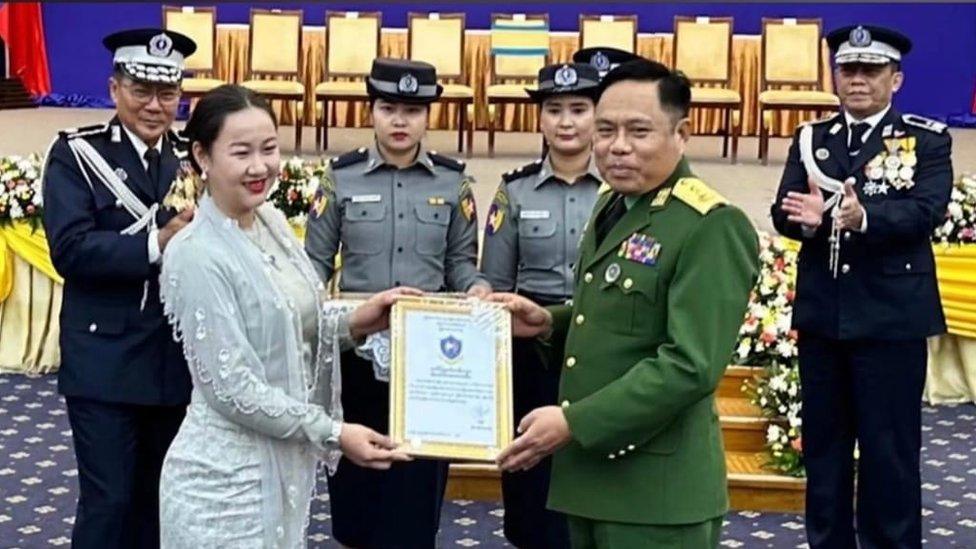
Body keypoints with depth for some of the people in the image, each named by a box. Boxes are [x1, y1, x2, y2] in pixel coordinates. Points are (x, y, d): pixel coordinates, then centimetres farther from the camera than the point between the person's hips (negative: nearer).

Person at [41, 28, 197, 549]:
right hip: (105, 365, -4)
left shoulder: (192, 158, 8)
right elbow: (69, 248, -17)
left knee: (161, 501, 15)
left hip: (178, 364, 4)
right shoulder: (76, 153, -4)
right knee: (108, 503, -1)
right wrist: (157, 243, -26)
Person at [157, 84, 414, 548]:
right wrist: (334, 433, -18)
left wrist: (352, 325, -3)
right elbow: (230, 387, -21)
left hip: (283, 463, 8)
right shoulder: (196, 255, -20)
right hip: (224, 479, -7)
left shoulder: (272, 222, 3)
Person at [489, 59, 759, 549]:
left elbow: (690, 366, -23)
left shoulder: (713, 227, -17)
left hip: (656, 489, -8)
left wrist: (573, 422, -22)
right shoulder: (612, 205, 11)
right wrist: (549, 323, 4)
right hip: (590, 468, 8)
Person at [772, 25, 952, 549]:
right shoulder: (812, 138, 10)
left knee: (890, 450, 2)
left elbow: (927, 211, -16)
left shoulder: (927, 139, 0)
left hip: (891, 318, -4)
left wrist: (863, 216, -35)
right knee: (822, 445, 13)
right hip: (821, 315, 4)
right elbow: (783, 211, -2)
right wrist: (807, 216, -26)